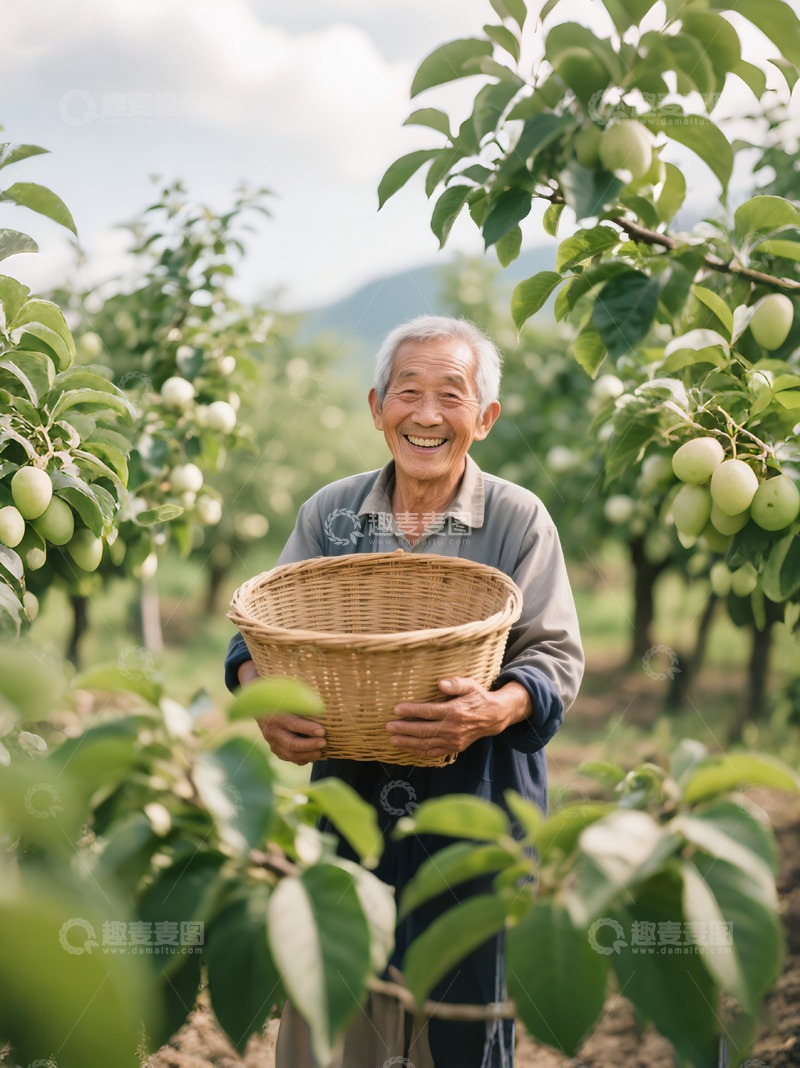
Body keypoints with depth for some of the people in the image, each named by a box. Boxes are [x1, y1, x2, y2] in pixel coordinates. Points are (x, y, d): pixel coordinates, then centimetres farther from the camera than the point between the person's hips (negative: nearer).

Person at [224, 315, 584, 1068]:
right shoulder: (329, 513, 5)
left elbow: (557, 657, -6)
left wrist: (496, 711, -28)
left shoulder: (519, 520, -3)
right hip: (348, 800, 2)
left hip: (475, 808, -2)